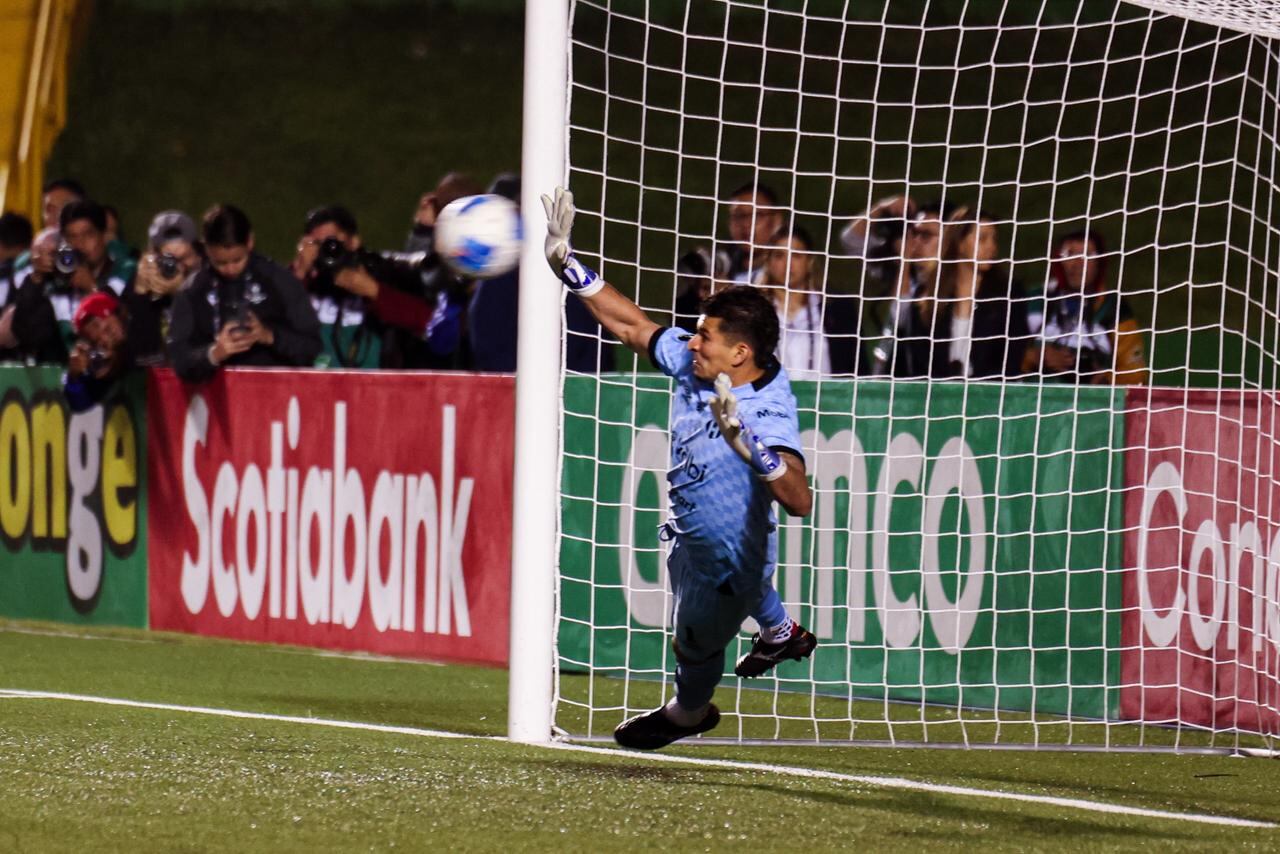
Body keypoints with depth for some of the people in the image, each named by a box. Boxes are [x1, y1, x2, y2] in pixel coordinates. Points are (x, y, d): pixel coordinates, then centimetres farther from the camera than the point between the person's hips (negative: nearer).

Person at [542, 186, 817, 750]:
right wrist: (565, 263, -9)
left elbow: (799, 501, -51)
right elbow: (631, 326, -4)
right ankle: (781, 632, 67)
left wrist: (744, 440, -63)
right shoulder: (693, 362, -17)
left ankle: (688, 713, 55)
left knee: (695, 645, 23)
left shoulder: (768, 413, -39)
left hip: (730, 554, -5)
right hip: (689, 534, 5)